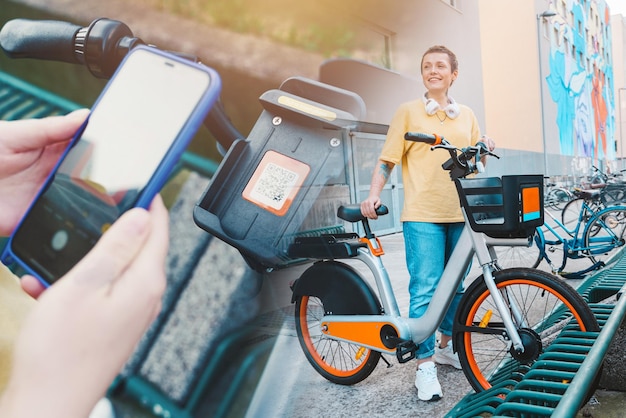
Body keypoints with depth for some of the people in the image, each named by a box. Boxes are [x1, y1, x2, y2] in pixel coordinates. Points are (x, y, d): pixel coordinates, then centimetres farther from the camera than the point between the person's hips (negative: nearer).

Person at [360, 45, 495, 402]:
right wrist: (373, 196, -9)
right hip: (422, 215, -4)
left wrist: (485, 149, -1)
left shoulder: (466, 115, 15)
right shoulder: (408, 112, 5)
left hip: (461, 213, 4)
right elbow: (388, 159, 3)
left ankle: (447, 344, 33)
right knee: (425, 288, -7)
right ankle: (425, 363, 4)